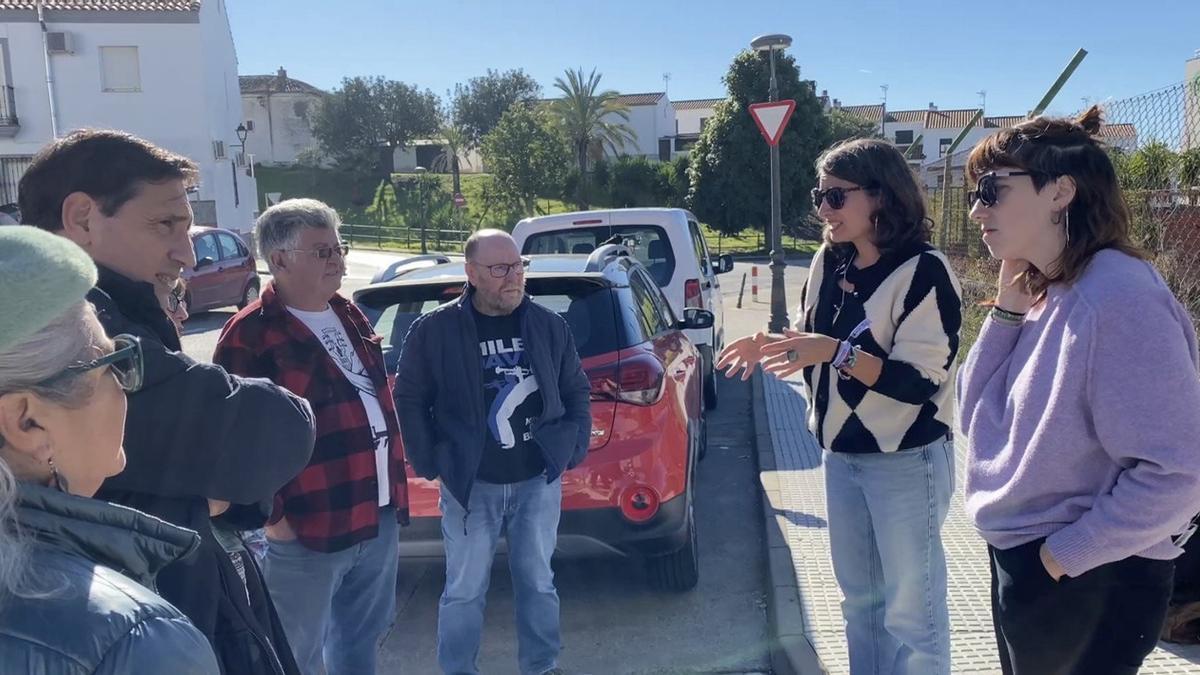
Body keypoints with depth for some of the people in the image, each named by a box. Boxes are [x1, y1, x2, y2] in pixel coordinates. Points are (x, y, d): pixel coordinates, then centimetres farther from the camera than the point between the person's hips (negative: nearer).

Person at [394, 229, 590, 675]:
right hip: (470, 484, -2)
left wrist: (573, 447, 2)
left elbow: (577, 392, 11)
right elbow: (409, 399, -1)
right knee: (465, 589, 9)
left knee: (538, 582, 16)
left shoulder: (550, 326, 2)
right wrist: (430, 463, -5)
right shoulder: (434, 330, -7)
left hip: (540, 479, 3)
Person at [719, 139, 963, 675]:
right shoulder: (828, 263, 4)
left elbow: (920, 381, -21)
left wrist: (836, 350, -30)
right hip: (840, 454, 7)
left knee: (910, 608, 6)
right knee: (858, 596, 20)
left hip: (907, 461, -7)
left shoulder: (924, 270, -17)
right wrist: (770, 347, -6)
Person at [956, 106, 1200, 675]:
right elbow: (974, 415, 5)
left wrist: (1066, 553, -19)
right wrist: (1007, 308, -4)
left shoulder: (1119, 298, -23)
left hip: (1087, 585, -9)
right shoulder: (1045, 295, 4)